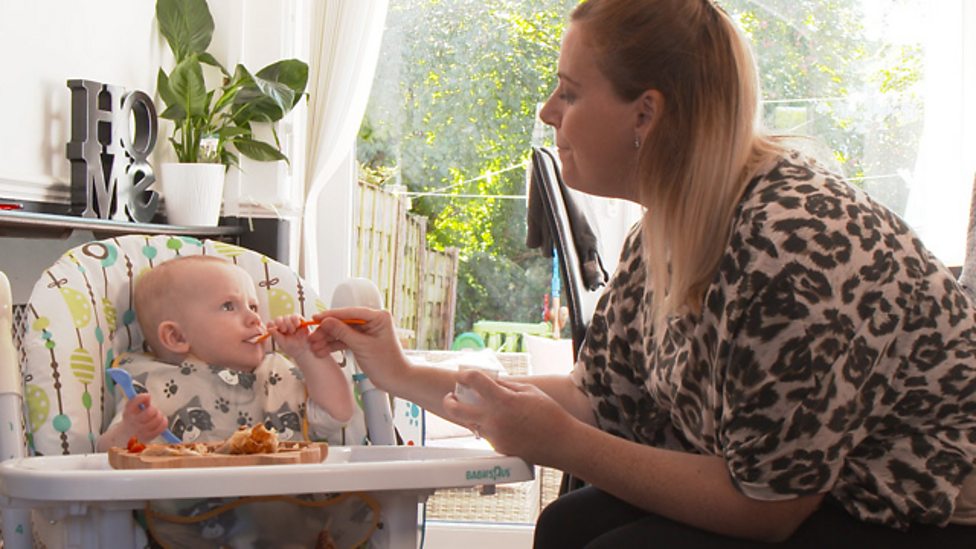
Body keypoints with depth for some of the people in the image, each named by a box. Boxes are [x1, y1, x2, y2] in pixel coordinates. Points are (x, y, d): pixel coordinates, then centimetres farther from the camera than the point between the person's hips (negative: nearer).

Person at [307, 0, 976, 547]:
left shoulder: (793, 240, -29)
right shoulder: (668, 230, -1)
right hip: (805, 495, 8)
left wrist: (560, 445, -21)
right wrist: (402, 375, 9)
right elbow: (599, 397, 7)